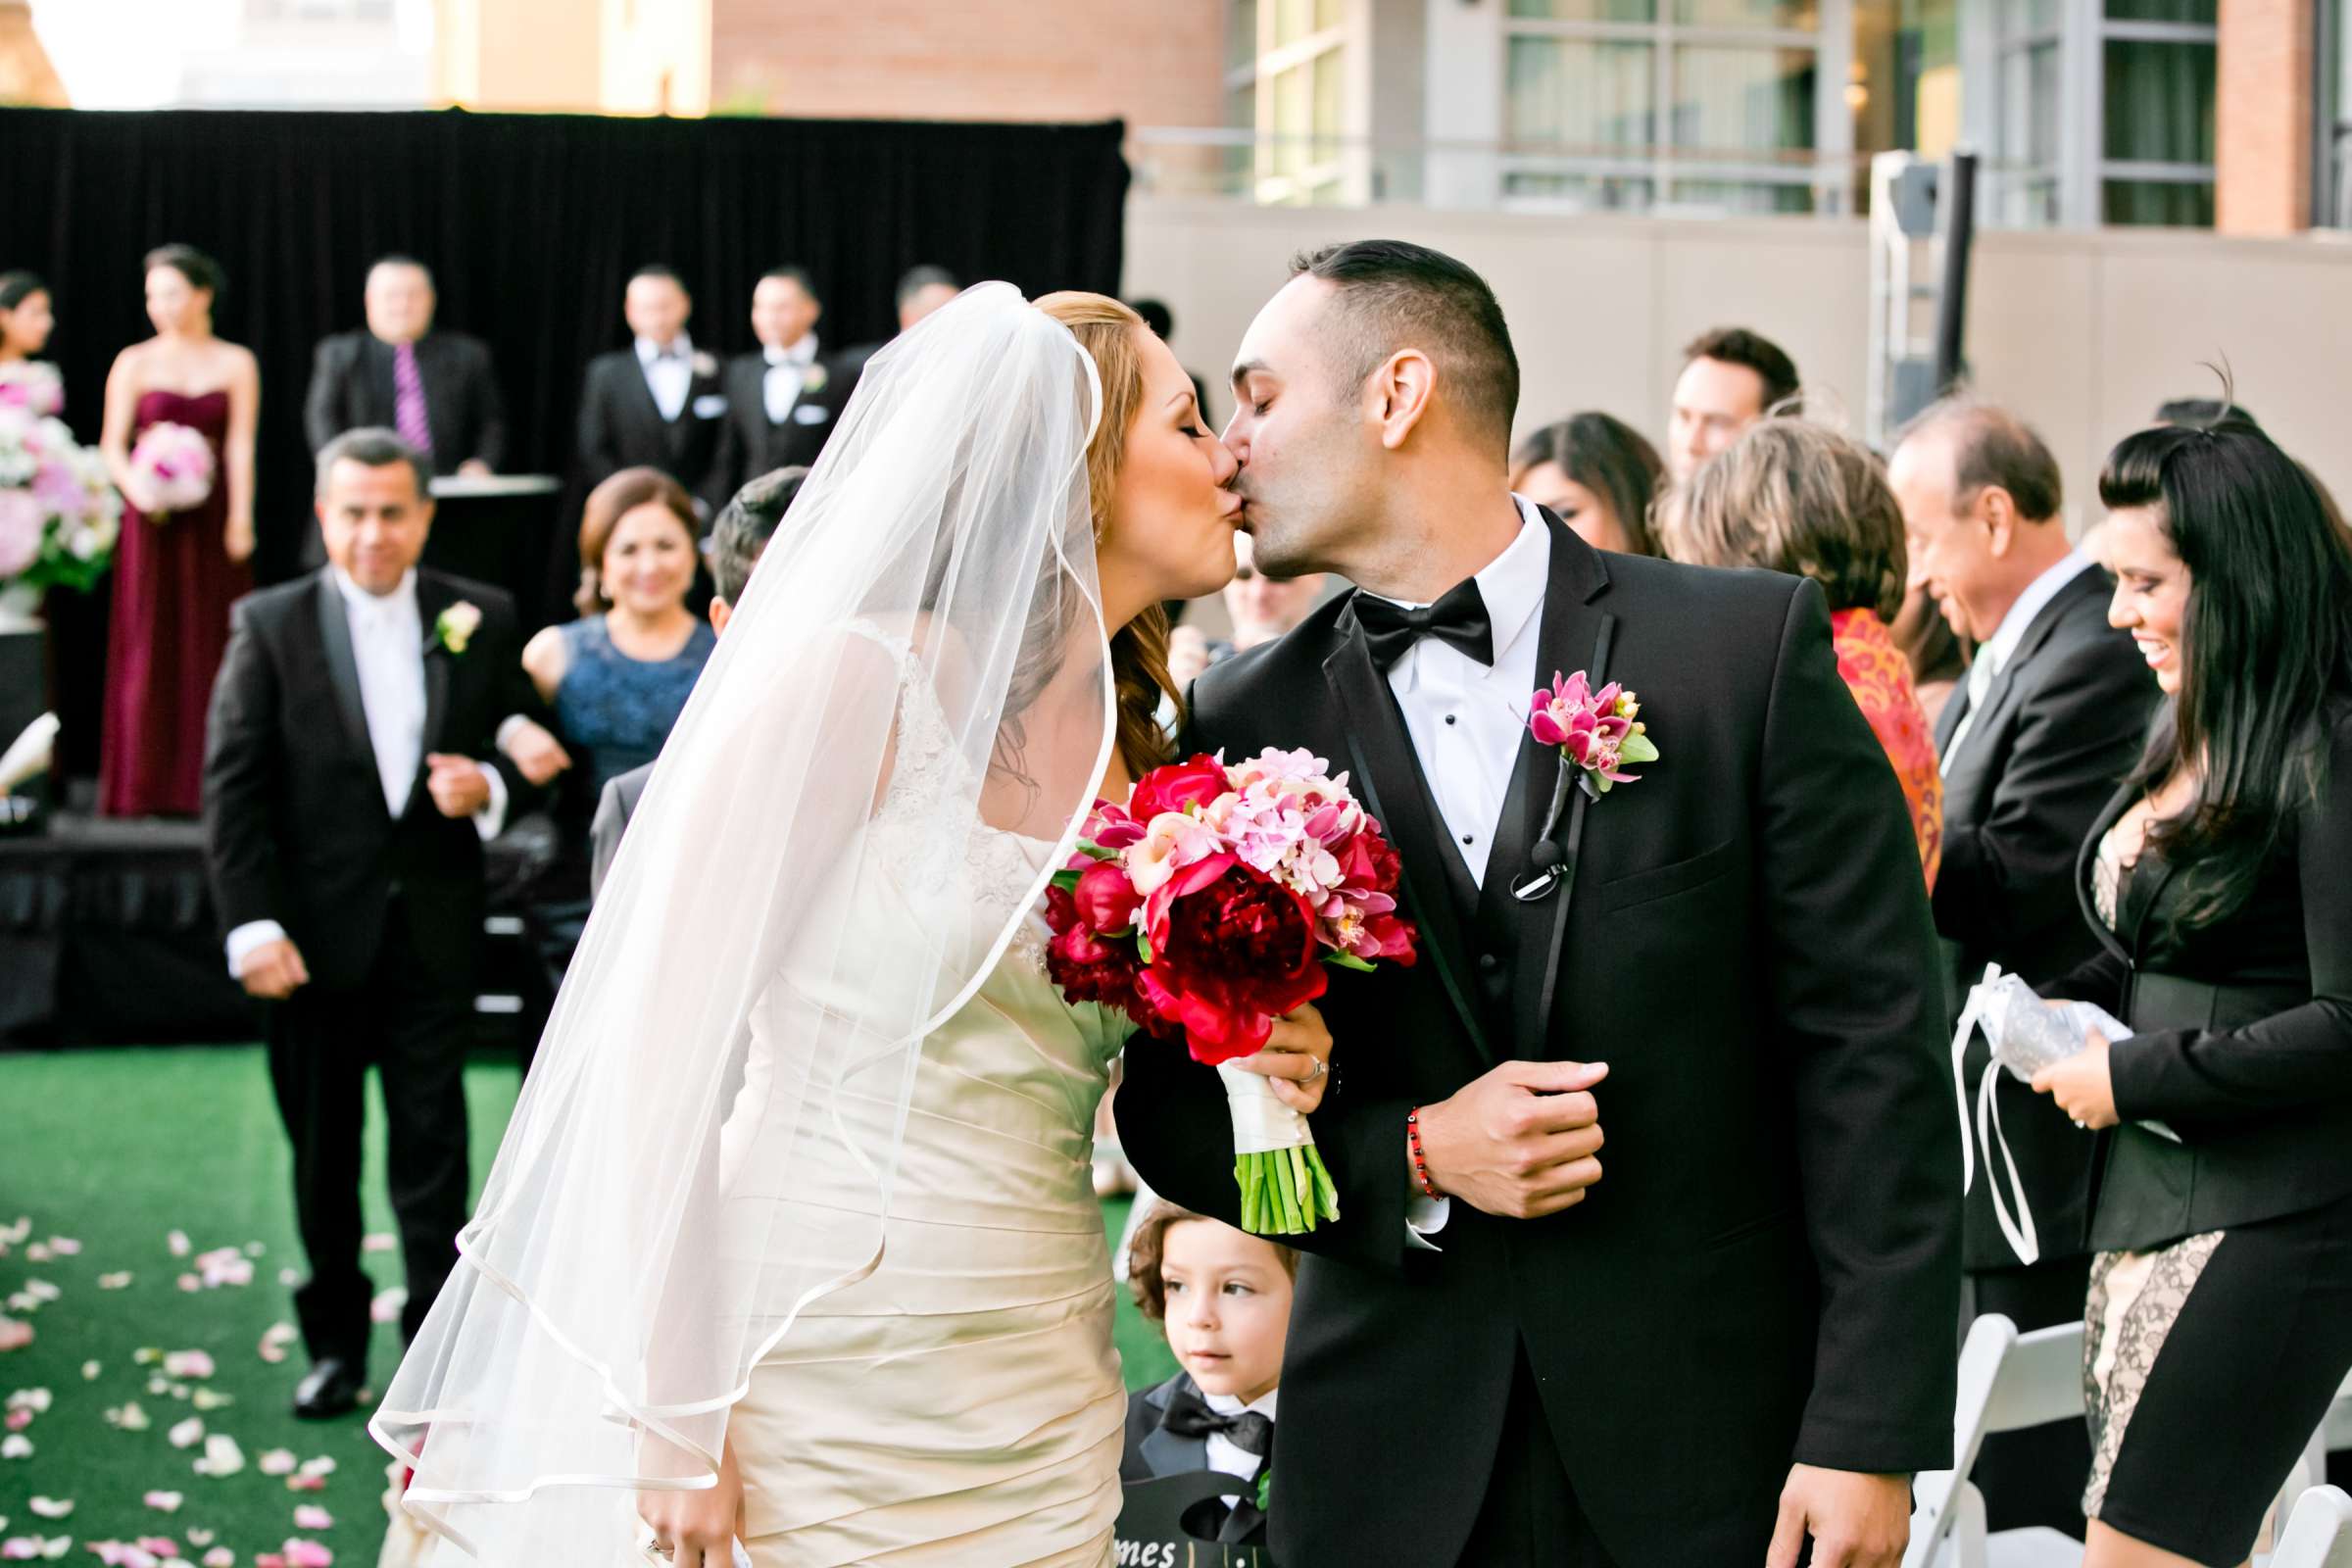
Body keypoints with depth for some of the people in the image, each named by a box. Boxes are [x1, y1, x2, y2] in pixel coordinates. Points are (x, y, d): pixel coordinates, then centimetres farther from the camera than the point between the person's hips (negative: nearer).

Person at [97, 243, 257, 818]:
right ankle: (144, 786, 2)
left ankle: (205, 783, 5)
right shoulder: (134, 363, 5)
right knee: (148, 645, -2)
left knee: (210, 641, 0)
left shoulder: (235, 364, 6)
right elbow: (113, 444, 2)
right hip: (152, 516, 0)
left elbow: (240, 446, 0)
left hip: (213, 517, 0)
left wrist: (240, 518, -11)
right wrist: (136, 486, -18)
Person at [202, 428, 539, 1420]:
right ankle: (335, 1341, 25)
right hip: (316, 932, 0)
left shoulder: (482, 621, 4)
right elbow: (233, 787, -5)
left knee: (432, 1145, 2)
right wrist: (252, 925, -13)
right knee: (323, 1152, 11)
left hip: (434, 929, 0)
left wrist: (489, 788, -13)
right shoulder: (271, 626, -1)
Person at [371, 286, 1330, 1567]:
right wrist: (676, 1425, -17)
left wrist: (1256, 1080, -3)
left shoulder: (1134, 743, 10)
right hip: (814, 1399, -6)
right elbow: (670, 1039, -13)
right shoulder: (851, 679, -10)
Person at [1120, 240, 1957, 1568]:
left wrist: (1871, 1432, -9)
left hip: (1717, 1456, -2)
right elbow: (1176, 1109, 6)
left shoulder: (1746, 648, -4)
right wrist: (1412, 1157, -11)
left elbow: (1872, 1052, -5)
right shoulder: (1247, 726, 3)